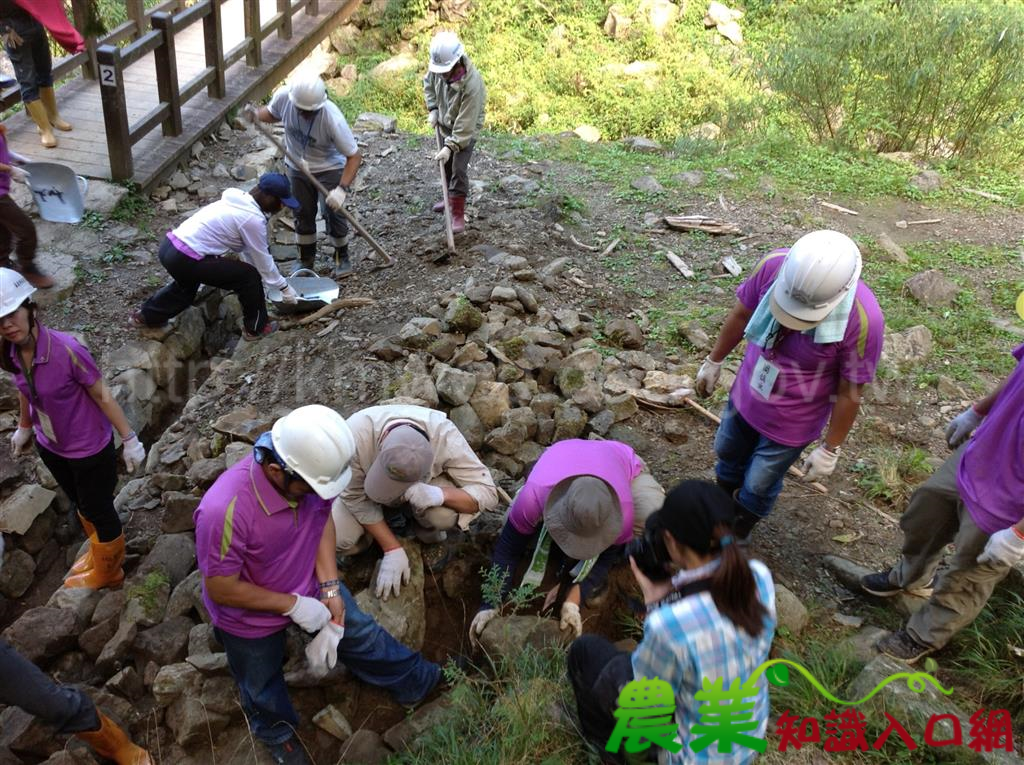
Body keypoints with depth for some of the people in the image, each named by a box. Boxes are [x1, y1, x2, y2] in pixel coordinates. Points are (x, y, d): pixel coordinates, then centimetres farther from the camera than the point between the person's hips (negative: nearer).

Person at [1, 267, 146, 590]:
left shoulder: (67, 350, -31)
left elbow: (102, 395, -21)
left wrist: (129, 439, -15)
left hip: (88, 449, -6)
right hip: (50, 446, 6)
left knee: (98, 509, 16)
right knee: (81, 505, 27)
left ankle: (106, 572, 41)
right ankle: (98, 552, 54)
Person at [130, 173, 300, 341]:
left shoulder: (239, 201, 13)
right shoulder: (253, 218, -15)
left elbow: (249, 250, 18)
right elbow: (263, 259, -7)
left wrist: (260, 286, 21)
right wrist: (284, 287, 5)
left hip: (170, 247, 10)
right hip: (185, 259, -10)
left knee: (188, 284, 39)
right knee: (249, 277, -1)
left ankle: (147, 315, 53)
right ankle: (256, 328, 15)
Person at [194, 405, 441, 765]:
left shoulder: (311, 468, -28)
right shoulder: (223, 511, -43)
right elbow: (221, 589, -29)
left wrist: (330, 587, -16)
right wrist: (293, 605, -24)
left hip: (308, 584, 3)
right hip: (250, 617, -3)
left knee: (359, 634, 21)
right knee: (263, 688, 25)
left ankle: (420, 681, 46)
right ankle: (277, 735, 57)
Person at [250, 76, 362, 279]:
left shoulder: (333, 118, -35)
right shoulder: (283, 96, -23)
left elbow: (354, 156, -29)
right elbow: (272, 113, 1)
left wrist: (342, 189, -39)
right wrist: (256, 114, -21)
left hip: (329, 169, -4)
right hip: (297, 168, 4)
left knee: (333, 214, -1)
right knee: (303, 214, 13)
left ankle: (342, 258, 23)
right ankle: (306, 260, 32)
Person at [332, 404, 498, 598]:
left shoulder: (445, 436, -38)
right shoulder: (356, 435, -39)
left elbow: (488, 492, -30)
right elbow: (356, 498, -25)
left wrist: (439, 494, -46)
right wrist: (392, 549, -26)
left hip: (425, 484, -1)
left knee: (445, 514, -33)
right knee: (340, 537, -23)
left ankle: (425, 529, 3)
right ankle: (388, 515, 7)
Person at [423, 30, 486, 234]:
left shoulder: (472, 84, -37)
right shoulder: (438, 66, -19)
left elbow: (465, 124, -34)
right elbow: (428, 83, 6)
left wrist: (450, 146, -36)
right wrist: (432, 109, -5)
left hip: (467, 129, -7)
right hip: (446, 124, 7)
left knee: (459, 169, -12)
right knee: (446, 164, 19)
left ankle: (458, 214, -2)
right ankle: (451, 198, 41)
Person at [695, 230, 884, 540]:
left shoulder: (863, 320, -35)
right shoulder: (774, 265, -27)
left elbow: (850, 393, -21)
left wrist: (830, 450, -10)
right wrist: (714, 362, 7)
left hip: (792, 420, -4)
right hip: (746, 394, 4)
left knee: (759, 484, 16)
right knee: (728, 453, 28)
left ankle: (737, 531, 49)